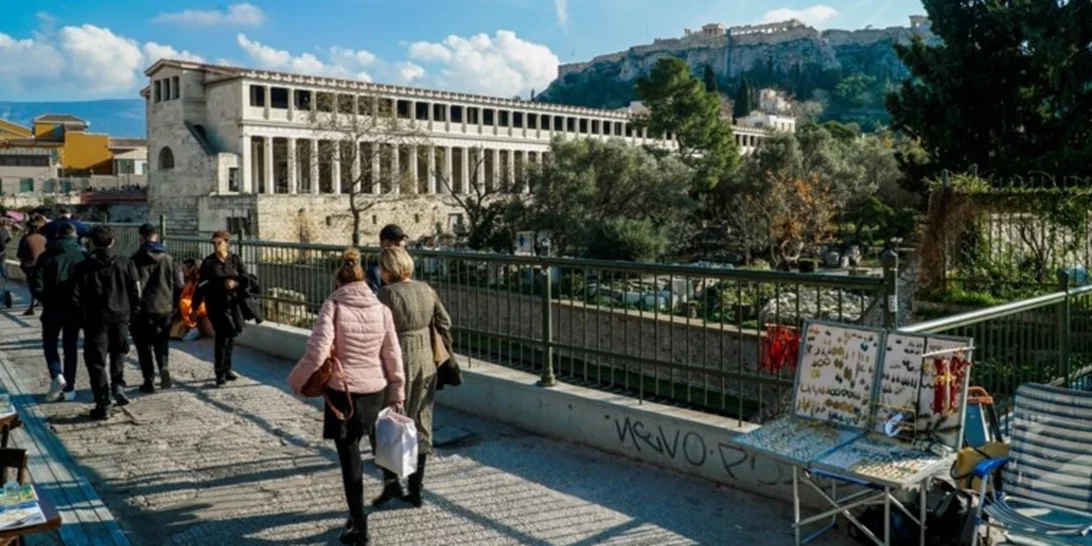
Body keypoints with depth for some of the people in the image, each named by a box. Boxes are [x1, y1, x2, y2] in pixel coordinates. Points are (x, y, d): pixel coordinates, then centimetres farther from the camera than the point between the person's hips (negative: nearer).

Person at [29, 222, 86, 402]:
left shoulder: (46, 256, -5)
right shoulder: (82, 256, -3)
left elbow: (36, 285, -8)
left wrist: (46, 300, 8)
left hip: (53, 308, -1)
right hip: (75, 308, 1)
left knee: (49, 343, 15)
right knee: (70, 347, 9)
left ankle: (57, 375, -8)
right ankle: (69, 389, 11)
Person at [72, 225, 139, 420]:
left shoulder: (84, 267, -6)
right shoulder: (125, 263, -3)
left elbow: (76, 296, -7)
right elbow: (136, 292, -4)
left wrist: (84, 314, 9)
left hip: (95, 320, -2)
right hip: (120, 317, 2)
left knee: (96, 361, 5)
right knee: (118, 353, 24)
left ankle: (103, 404, 4)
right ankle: (118, 384, 3)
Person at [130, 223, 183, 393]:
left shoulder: (136, 260, -7)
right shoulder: (168, 259, 3)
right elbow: (179, 285, 3)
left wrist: (133, 308, -1)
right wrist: (174, 306, 11)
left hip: (143, 310, -3)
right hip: (165, 309, 3)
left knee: (144, 347, 7)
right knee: (161, 343, 16)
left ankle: (149, 380, 7)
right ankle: (163, 366, -9)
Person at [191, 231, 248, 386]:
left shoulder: (235, 260, 4)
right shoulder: (208, 262, 1)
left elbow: (246, 279, 3)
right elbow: (201, 286, 2)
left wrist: (236, 283, -20)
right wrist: (195, 308, 3)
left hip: (233, 302, 3)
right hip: (216, 304, -2)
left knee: (230, 335, 10)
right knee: (223, 335, -12)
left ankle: (226, 369, 25)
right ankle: (221, 373, -6)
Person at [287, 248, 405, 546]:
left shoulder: (333, 305, -9)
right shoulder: (381, 309, 0)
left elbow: (317, 352, -19)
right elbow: (392, 356, 2)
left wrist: (297, 380, -3)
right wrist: (397, 393, 11)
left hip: (342, 391, -3)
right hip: (376, 390, 3)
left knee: (350, 459, 6)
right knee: (380, 446, 26)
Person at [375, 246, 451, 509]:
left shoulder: (387, 294, -15)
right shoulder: (426, 290, 3)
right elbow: (444, 324, 6)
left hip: (398, 365, -6)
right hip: (426, 364, 6)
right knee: (420, 426, 12)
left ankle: (392, 481, 5)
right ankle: (416, 490, 20)